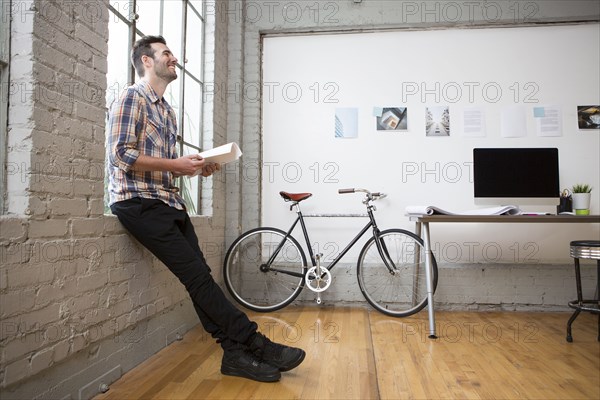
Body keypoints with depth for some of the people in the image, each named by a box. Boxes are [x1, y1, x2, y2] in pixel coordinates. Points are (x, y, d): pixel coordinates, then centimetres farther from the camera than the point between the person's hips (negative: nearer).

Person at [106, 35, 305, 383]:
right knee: (198, 275, -13)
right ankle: (256, 344, -11)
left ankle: (236, 354, -1)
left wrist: (197, 168, 5)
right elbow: (121, 155, -14)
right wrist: (176, 164, -13)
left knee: (200, 276, -2)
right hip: (139, 201, -8)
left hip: (169, 201, 8)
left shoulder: (167, 111, 23)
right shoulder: (132, 98, -2)